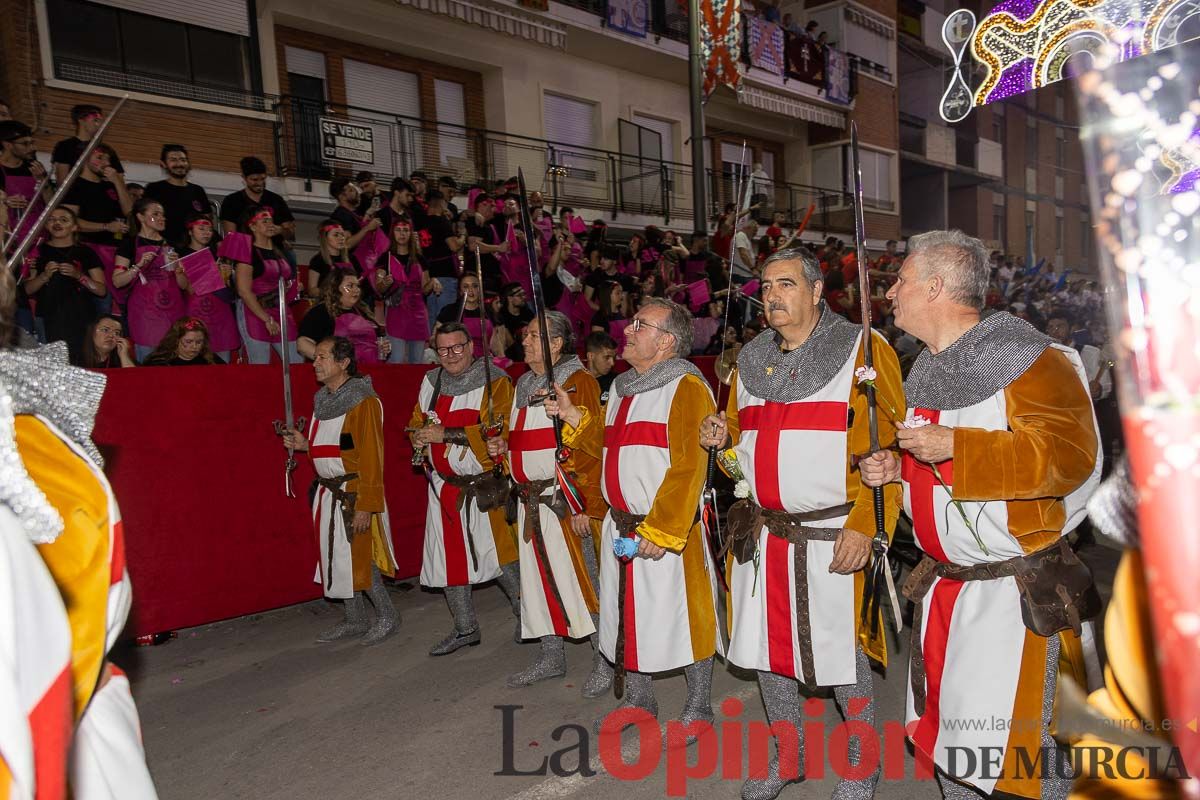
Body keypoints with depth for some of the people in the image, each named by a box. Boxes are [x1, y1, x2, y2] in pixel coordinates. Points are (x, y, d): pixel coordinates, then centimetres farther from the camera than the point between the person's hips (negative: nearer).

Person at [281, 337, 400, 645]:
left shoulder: (364, 401, -16)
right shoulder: (323, 399, 11)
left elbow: (371, 457, -19)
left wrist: (366, 506, -22)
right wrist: (305, 444, 6)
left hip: (353, 493, -9)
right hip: (328, 492, 9)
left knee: (358, 559, -3)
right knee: (338, 559, 13)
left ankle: (387, 616, 16)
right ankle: (354, 621, 27)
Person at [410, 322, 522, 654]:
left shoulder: (495, 381, -9)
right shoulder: (431, 382, 11)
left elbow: (498, 430, -20)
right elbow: (417, 420, 21)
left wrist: (444, 433, -21)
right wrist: (418, 437, -3)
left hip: (481, 486, -6)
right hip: (443, 486, 6)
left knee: (496, 554, -3)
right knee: (448, 557, 11)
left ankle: (525, 614, 22)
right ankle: (465, 629, 27)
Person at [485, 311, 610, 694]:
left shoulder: (578, 381, -10)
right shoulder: (524, 385, 16)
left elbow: (590, 447, -17)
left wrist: (586, 504, -21)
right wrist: (504, 445, 7)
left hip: (566, 499, -8)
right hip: (531, 500, 8)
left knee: (581, 575, -3)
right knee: (540, 575, 14)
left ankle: (604, 660, 13)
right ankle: (552, 657, 28)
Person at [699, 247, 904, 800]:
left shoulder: (862, 350, -6)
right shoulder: (750, 359, 11)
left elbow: (890, 447, -10)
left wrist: (865, 525, -18)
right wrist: (722, 434, 0)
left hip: (834, 538, -5)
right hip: (760, 535, 5)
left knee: (840, 656, 5)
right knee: (767, 648, 14)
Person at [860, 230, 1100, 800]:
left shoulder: (1025, 356, -15)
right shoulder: (926, 371, 13)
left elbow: (1069, 454, -25)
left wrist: (956, 446, -28)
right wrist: (897, 468, 6)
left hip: (1014, 592, -8)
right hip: (942, 585, 8)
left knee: (1021, 742, 1)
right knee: (945, 727, 19)